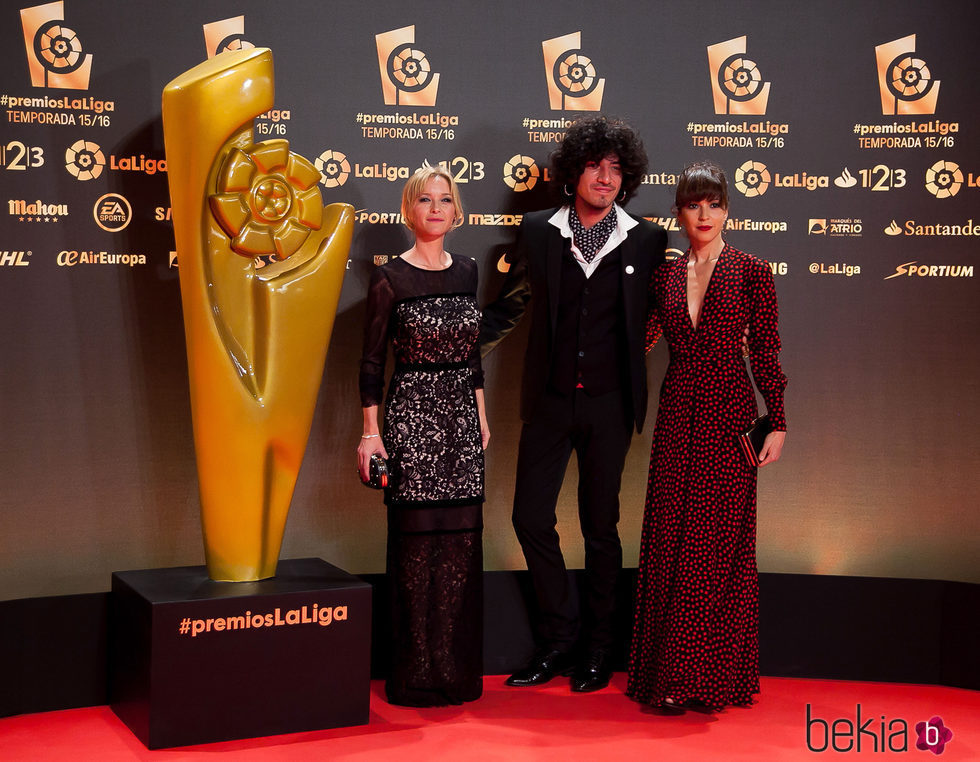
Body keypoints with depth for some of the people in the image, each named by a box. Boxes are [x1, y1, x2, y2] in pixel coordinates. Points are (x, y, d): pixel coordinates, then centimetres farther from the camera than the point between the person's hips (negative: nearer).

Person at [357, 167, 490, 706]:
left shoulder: (466, 272, 10)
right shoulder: (390, 278, -4)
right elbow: (371, 361, -3)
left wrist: (481, 416, 15)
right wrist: (371, 432, -7)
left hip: (461, 418, 5)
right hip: (411, 417, -5)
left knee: (462, 540, 5)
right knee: (417, 541, -2)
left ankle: (458, 671, 17)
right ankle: (416, 676, 9)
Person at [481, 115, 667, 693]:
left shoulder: (647, 240, 0)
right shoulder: (539, 232, 4)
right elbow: (511, 305, 13)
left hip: (609, 404, -1)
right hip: (550, 399, 1)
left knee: (601, 526, 7)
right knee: (532, 516, 1)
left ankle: (598, 647, 21)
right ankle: (559, 639, 18)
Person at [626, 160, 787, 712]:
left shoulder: (752, 272, 0)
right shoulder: (666, 277, 9)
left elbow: (766, 353, -2)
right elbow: (640, 340, 15)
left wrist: (778, 423, -5)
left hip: (729, 412, -3)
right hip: (678, 413, 3)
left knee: (720, 542, 0)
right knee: (669, 541, 4)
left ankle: (714, 674, 10)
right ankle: (671, 673, 15)